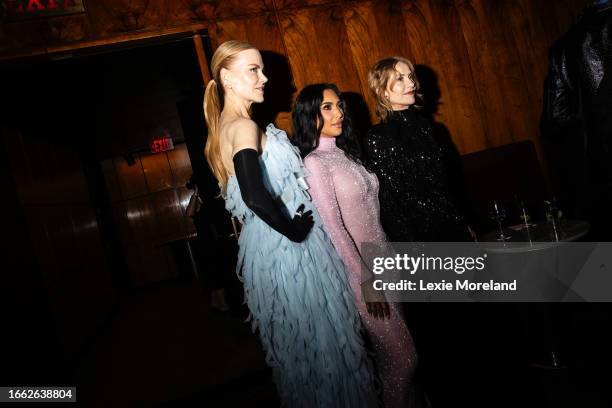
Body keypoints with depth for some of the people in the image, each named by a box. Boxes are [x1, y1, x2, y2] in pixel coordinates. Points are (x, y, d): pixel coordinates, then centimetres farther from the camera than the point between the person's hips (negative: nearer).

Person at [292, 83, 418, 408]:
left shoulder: (345, 153, 9)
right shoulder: (314, 163, -14)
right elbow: (333, 228, -19)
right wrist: (366, 281, -18)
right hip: (359, 269, -7)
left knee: (391, 353, 17)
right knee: (402, 356, 1)